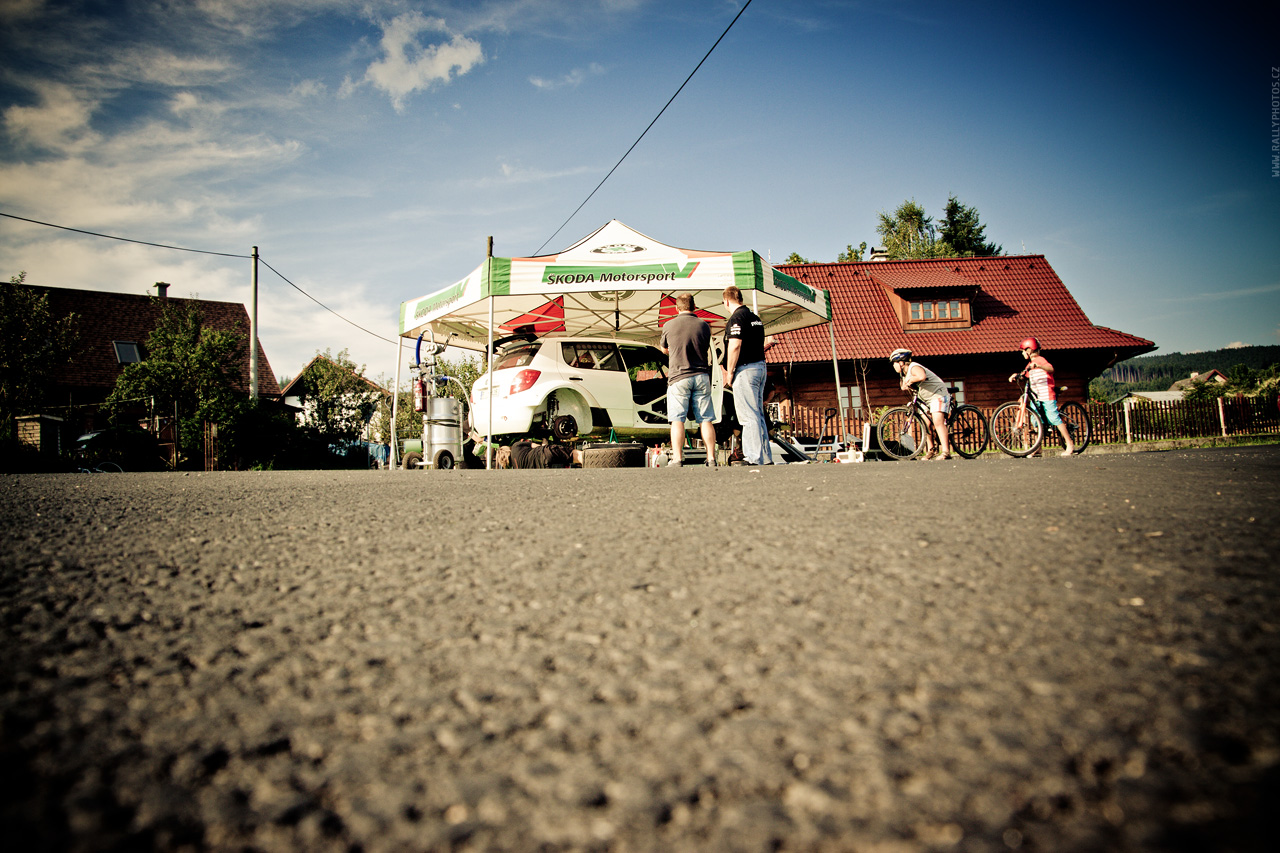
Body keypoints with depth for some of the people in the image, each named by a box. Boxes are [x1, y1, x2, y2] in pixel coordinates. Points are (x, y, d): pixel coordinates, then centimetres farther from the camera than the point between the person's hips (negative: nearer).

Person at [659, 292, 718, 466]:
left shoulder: (669, 325, -1)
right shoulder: (704, 325, 5)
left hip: (679, 377, -2)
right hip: (702, 376, 2)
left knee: (677, 420, -1)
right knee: (706, 420, 4)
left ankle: (677, 458, -6)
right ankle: (711, 458, 4)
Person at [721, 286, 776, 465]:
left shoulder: (736, 317, -11)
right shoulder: (755, 317, 17)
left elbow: (735, 345, -20)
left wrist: (729, 372, -13)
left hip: (745, 369, -9)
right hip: (761, 367, 9)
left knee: (749, 417, -7)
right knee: (758, 415, 13)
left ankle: (755, 459, -7)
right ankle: (766, 458, 17)